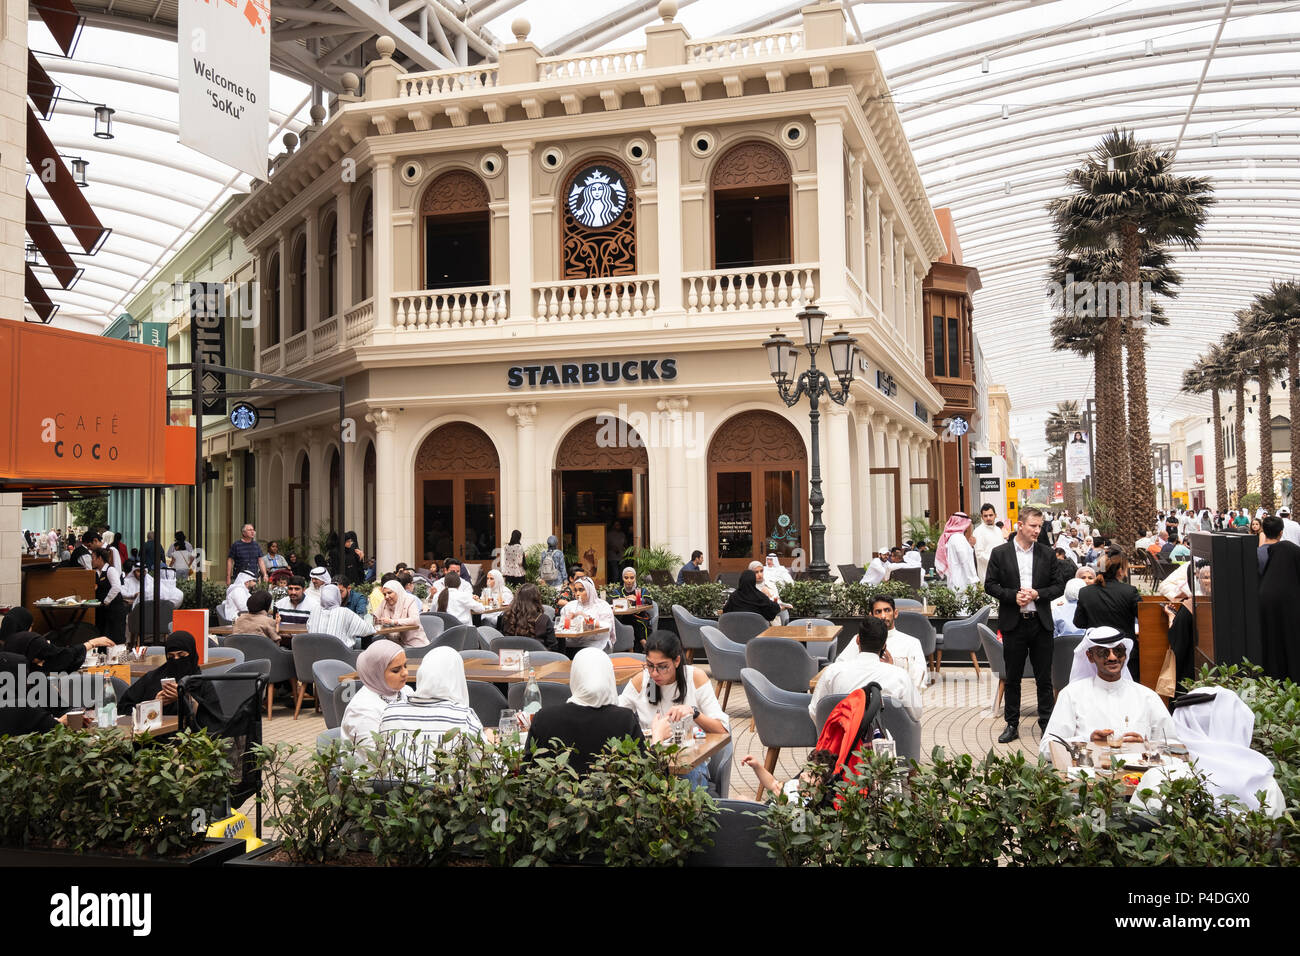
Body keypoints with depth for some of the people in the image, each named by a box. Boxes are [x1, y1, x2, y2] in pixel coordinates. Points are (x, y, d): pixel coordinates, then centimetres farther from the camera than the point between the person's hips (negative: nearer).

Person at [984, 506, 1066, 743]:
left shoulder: (1047, 553, 4)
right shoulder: (1000, 553, 0)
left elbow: (1059, 586, 5)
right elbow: (990, 585, -1)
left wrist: (1037, 594, -11)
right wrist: (1013, 595, -15)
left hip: (1040, 623, 1)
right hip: (1013, 623, -1)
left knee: (1044, 678, 6)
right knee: (1012, 678, 8)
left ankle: (1047, 723, 17)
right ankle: (1012, 725, 18)